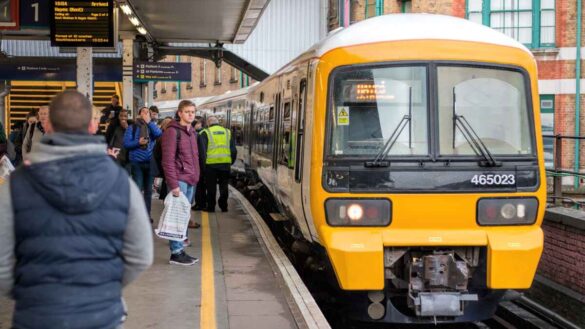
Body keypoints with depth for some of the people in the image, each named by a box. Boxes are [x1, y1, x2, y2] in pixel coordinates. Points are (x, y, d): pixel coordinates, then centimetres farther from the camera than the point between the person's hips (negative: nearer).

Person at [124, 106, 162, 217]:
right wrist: (138, 142, -19)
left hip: (150, 162, 3)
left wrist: (149, 122, -17)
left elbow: (159, 134, -13)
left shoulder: (152, 126, 9)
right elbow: (126, 143, -5)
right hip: (137, 162, -3)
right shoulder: (132, 127, 2)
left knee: (148, 190, 9)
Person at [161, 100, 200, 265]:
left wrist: (196, 176, 10)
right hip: (179, 180, -8)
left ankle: (179, 241, 20)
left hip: (191, 180, 8)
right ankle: (176, 253, -2)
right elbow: (168, 161, -15)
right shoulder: (173, 132, -11)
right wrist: (173, 184, -19)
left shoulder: (192, 132, 15)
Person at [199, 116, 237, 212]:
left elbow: (202, 150, -6)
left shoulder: (206, 133, 0)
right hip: (226, 163, 3)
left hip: (211, 164, -3)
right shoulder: (227, 132, 12)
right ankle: (224, 206, 16)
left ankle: (211, 207, 11)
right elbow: (234, 150, 11)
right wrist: (231, 162, 19)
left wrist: (203, 163, 2)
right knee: (224, 186, 14)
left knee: (211, 186, 7)